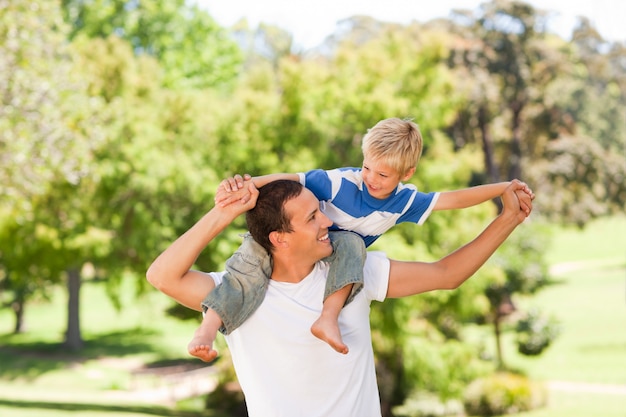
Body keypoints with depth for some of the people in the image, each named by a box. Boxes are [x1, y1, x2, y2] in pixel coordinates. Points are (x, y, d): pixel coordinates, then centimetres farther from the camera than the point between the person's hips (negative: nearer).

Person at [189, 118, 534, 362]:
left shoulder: (404, 201, -9)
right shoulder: (341, 181, -24)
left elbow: (453, 199, -5)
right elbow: (292, 179, -33)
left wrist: (504, 188, -7)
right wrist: (246, 185, -48)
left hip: (340, 265, 4)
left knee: (350, 243, -32)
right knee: (256, 250, -36)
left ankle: (328, 317, -44)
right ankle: (209, 327, -46)